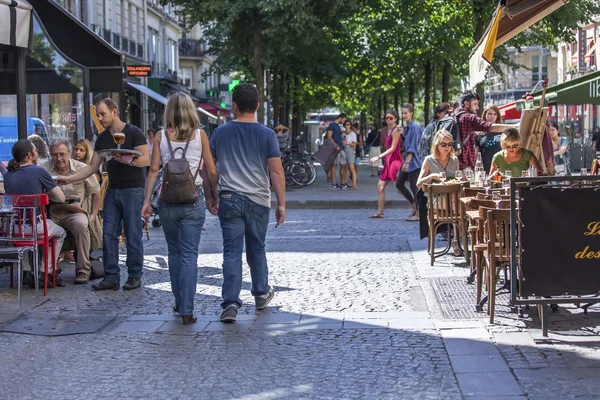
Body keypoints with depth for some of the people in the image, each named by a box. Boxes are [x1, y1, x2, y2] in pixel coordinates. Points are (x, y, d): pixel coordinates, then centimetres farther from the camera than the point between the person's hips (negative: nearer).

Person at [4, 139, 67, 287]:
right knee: (60, 233, 26)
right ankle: (45, 273, 19)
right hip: (35, 227, -4)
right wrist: (47, 193, 14)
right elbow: (61, 198, -6)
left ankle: (26, 272, 28)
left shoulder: (7, 175, 7)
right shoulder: (39, 171, -9)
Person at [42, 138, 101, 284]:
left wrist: (93, 214, 5)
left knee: (81, 224, -34)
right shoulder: (45, 168, -1)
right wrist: (67, 206, -12)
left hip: (76, 211, 0)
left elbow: (95, 192, 15)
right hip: (52, 211, 0)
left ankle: (83, 270, -26)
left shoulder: (81, 168, 4)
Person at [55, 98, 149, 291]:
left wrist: (129, 160, -31)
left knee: (133, 235, -2)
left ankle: (135, 276, 7)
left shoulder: (133, 133, -7)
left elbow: (145, 159, -13)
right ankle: (111, 277, 5)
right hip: (113, 190, 6)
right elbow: (92, 167, 12)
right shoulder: (102, 138, 12)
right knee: (108, 234, 2)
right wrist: (69, 179, 2)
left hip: (132, 190, -6)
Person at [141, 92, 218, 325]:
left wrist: (147, 201, 0)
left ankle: (179, 303, 23)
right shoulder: (199, 135, -1)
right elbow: (211, 171, -1)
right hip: (192, 200, -2)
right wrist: (213, 197, 11)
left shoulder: (161, 136, 1)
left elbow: (154, 170, -3)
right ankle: (186, 310, -8)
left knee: (175, 253, 17)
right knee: (189, 255, -1)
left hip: (167, 201, 2)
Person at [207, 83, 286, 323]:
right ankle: (261, 294, 32)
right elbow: (276, 171, -7)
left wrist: (209, 195, 19)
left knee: (232, 252, -1)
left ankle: (231, 303, -11)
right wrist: (281, 204, -3)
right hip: (258, 201, 0)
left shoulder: (220, 133, 2)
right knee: (256, 249, 17)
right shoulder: (267, 135, -3)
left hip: (229, 200, 0)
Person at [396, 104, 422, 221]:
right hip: (407, 161, 10)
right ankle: (414, 207, 20)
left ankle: (418, 214, 2)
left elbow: (413, 147, -19)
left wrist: (407, 162, -22)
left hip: (413, 161, -10)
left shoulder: (415, 127, -14)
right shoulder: (408, 127, 14)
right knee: (399, 184, 11)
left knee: (414, 187, -5)